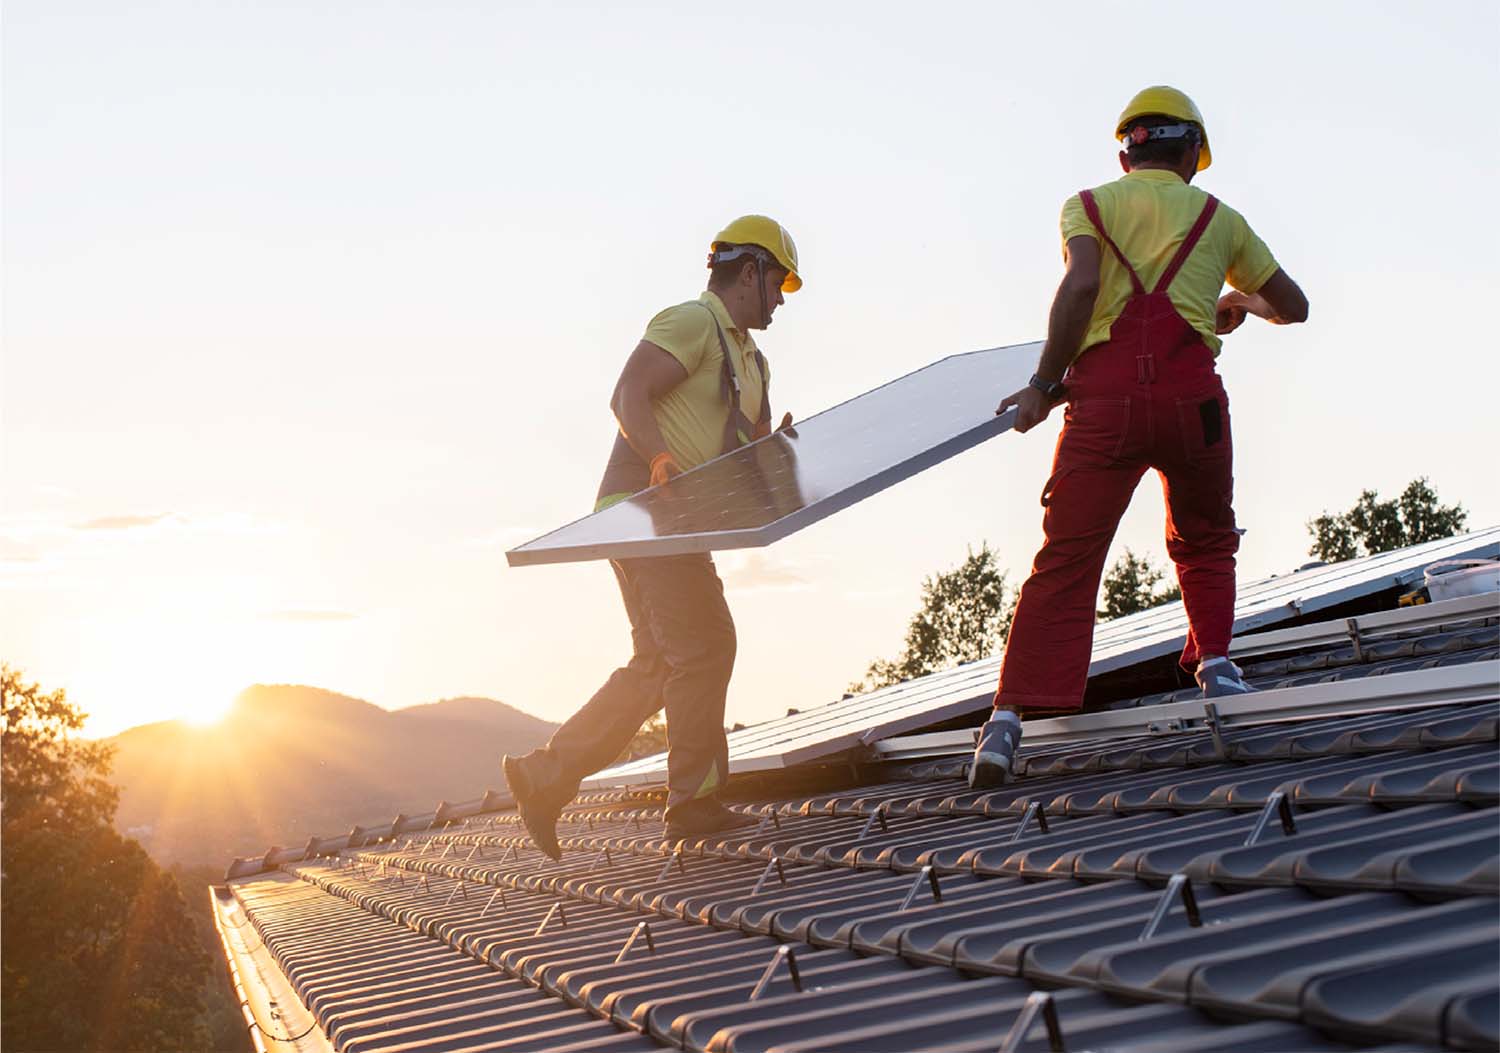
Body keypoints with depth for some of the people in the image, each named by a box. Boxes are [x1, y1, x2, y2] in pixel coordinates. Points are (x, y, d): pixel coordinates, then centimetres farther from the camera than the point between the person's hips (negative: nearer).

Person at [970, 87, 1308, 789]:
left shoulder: (1088, 205, 16)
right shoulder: (1219, 218, 21)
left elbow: (1081, 284, -5)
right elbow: (1293, 308, 29)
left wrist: (1045, 382, -2)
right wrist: (1241, 300, 49)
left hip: (1103, 396, -1)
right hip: (1190, 395, 1)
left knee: (1065, 560, -3)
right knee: (1203, 542, 26)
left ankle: (1011, 715, -13)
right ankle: (1214, 661, 14)